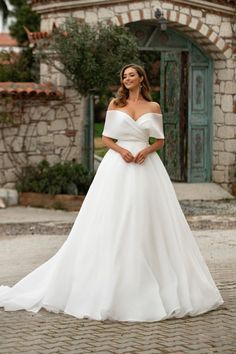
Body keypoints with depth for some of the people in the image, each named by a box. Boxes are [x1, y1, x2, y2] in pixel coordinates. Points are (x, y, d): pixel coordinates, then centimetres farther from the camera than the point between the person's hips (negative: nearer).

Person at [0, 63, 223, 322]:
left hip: (146, 166, 1)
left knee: (147, 222, 0)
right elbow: (106, 138, 7)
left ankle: (157, 285, 10)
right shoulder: (115, 104, 8)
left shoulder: (153, 107, 9)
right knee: (113, 223, -4)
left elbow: (160, 140, 10)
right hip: (118, 167, 0)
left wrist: (147, 151, -10)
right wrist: (121, 150, -12)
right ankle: (111, 285, 3)